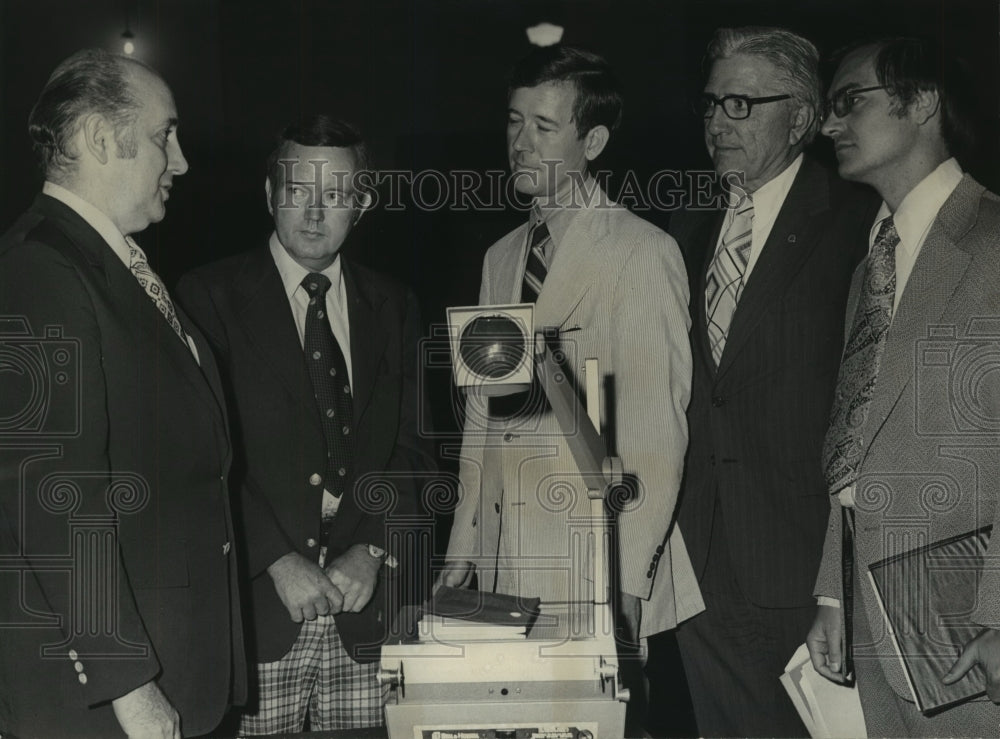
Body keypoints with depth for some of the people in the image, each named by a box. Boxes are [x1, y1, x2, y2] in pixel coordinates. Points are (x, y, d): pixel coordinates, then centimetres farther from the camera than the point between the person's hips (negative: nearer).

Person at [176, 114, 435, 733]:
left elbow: (412, 450, 8)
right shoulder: (210, 296, -1)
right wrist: (279, 561, -14)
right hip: (256, 606, -3)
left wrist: (372, 551, -5)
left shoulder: (393, 309, 10)